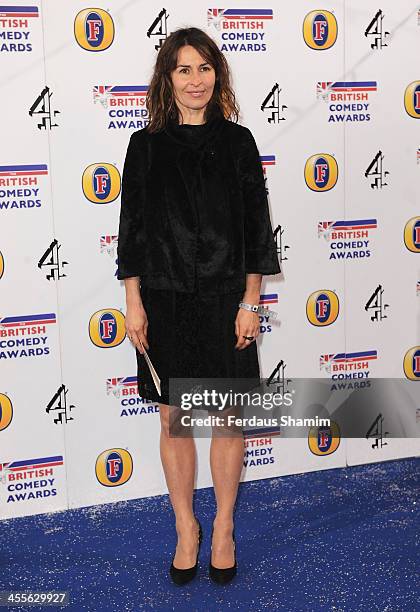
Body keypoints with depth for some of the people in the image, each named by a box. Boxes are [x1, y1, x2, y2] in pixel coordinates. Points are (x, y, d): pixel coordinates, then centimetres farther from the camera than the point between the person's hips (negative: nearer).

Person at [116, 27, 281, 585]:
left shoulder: (237, 141, 1)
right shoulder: (146, 145, 1)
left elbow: (255, 225, 1)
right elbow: (132, 227, 3)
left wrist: (250, 301, -4)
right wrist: (134, 304, -1)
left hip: (225, 298, 0)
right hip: (165, 299, 1)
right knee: (173, 420, 9)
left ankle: (224, 528, 27)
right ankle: (186, 528, 28)